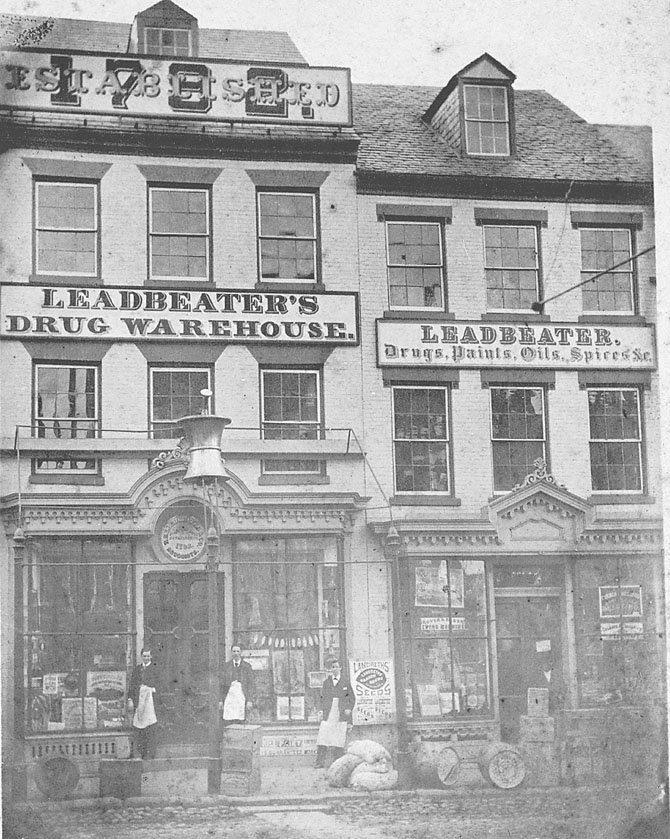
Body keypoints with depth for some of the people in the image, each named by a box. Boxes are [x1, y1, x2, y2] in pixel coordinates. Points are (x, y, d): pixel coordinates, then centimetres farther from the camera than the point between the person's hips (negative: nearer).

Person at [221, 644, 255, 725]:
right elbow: (222, 684, 12)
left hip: (242, 698, -1)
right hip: (229, 699, 1)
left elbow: (251, 684, 1)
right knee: (227, 723, -7)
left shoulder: (247, 666, 3)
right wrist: (221, 700, 7)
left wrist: (250, 701, -8)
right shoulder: (226, 666, 9)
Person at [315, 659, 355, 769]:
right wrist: (322, 709, 8)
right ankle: (320, 762, -9)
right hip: (328, 715, 1)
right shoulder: (326, 683, 12)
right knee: (322, 738, -8)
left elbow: (352, 698, 12)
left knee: (339, 740, -3)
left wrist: (349, 709, -2)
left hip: (341, 715, -1)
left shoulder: (345, 683, 7)